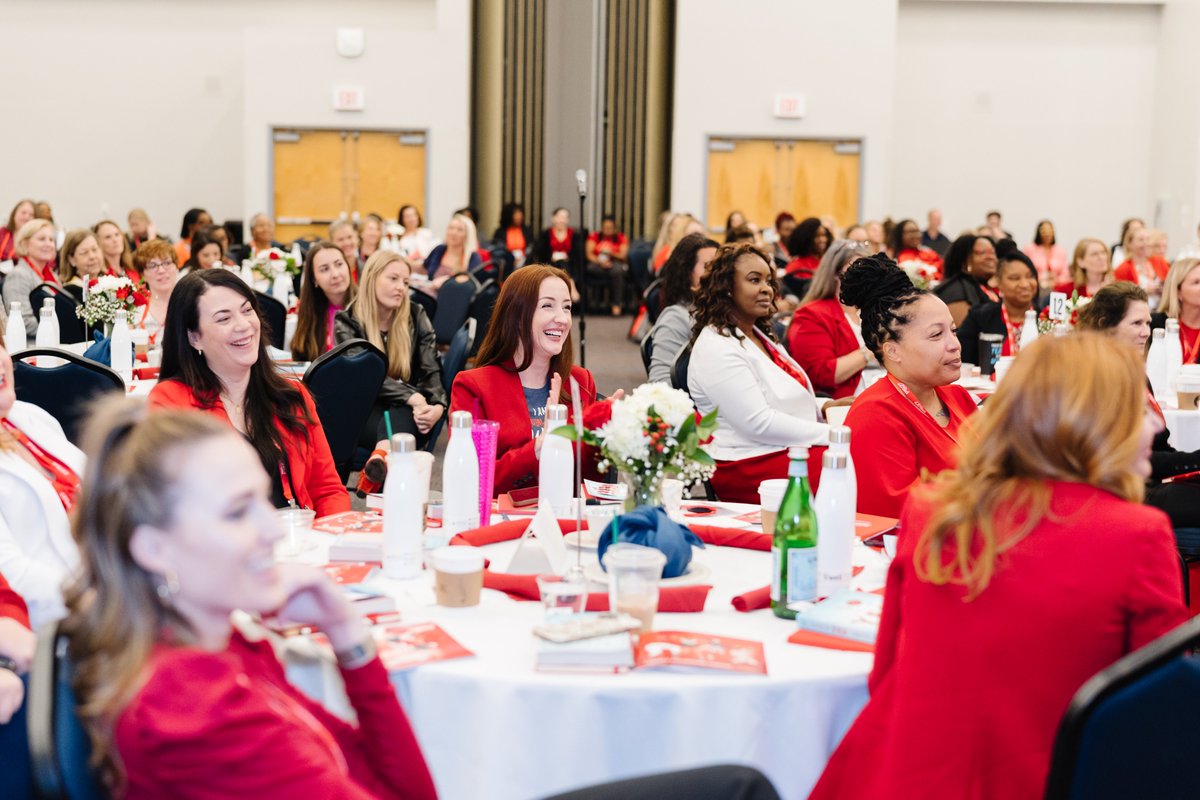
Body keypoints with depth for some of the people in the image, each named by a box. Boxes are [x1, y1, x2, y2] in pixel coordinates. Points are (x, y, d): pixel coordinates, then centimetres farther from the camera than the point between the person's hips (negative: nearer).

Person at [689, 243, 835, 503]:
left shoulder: (759, 335, 18)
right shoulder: (715, 348, -12)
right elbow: (759, 423, -19)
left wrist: (823, 408, 4)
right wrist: (830, 434, -17)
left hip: (791, 451, 9)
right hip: (753, 469, -9)